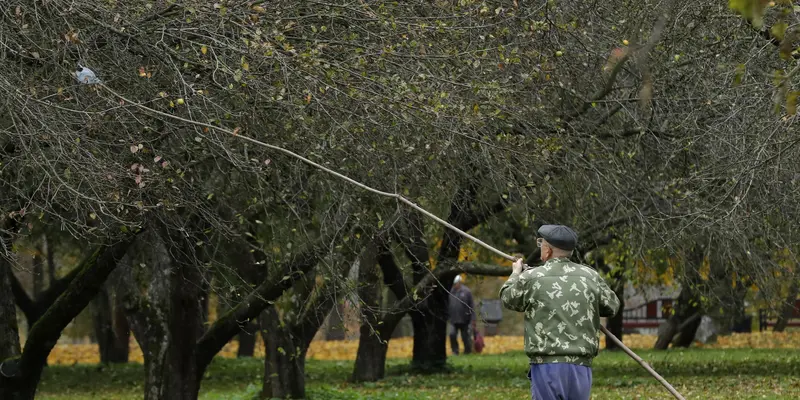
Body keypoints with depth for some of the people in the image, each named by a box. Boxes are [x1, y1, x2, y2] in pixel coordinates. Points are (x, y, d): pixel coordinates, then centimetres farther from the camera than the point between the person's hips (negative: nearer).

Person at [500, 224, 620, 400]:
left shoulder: (531, 278, -3)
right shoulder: (590, 276, 4)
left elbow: (507, 298, 17)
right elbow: (612, 306, 18)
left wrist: (516, 273, 36)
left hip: (547, 366, -3)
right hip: (581, 367, 3)